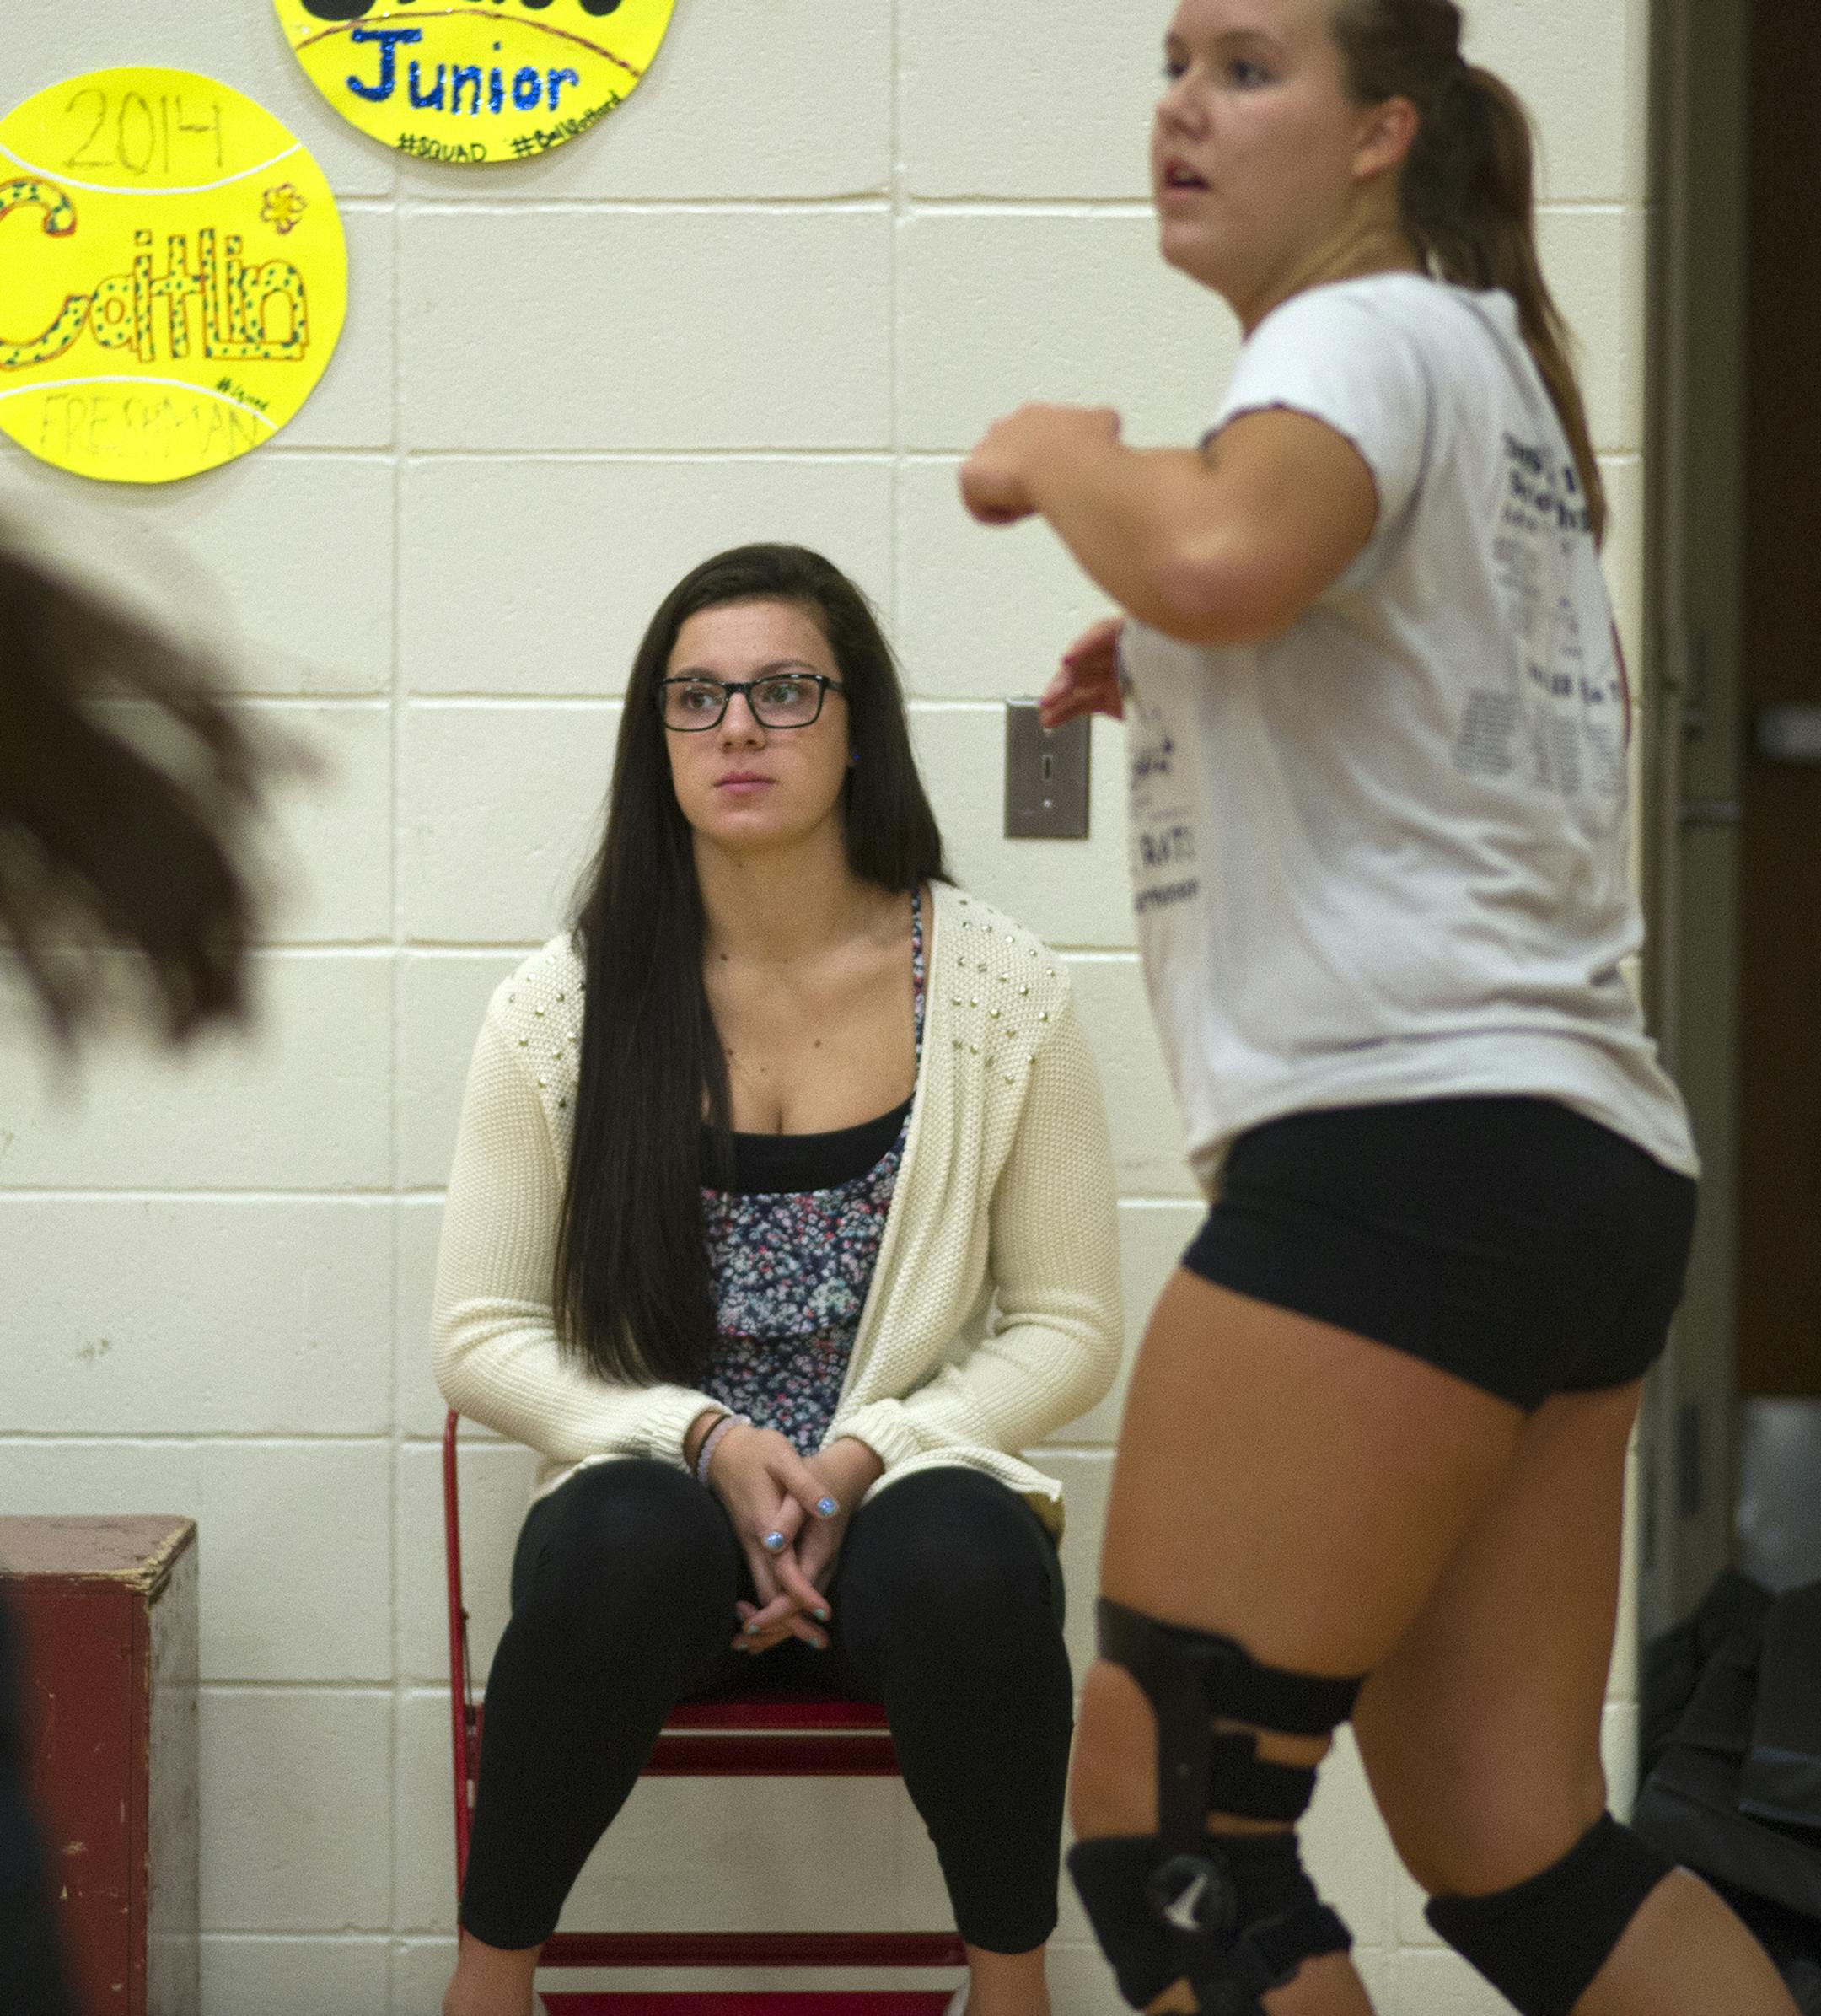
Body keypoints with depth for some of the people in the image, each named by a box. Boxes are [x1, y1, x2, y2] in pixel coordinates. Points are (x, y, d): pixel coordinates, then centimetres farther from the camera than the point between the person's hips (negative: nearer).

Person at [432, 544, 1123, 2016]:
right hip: (660, 1497, 0)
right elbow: (482, 1337, 3)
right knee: (628, 1544, -35)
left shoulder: (996, 988, 0)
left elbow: (1070, 1329, 3)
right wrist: (703, 1441, -13)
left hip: (915, 1494, 0)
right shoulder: (565, 1006, 1)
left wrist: (866, 1455, -13)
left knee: (963, 1559, -35)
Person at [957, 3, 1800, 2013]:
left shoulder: (1373, 330, -5)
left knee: (1155, 1820, -8)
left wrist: (1059, 455, -8)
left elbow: (1220, 553, -29)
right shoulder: (1493, 366, 25)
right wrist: (1183, 685, 26)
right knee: (1516, 1851, 11)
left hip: (1410, 1142, -10)